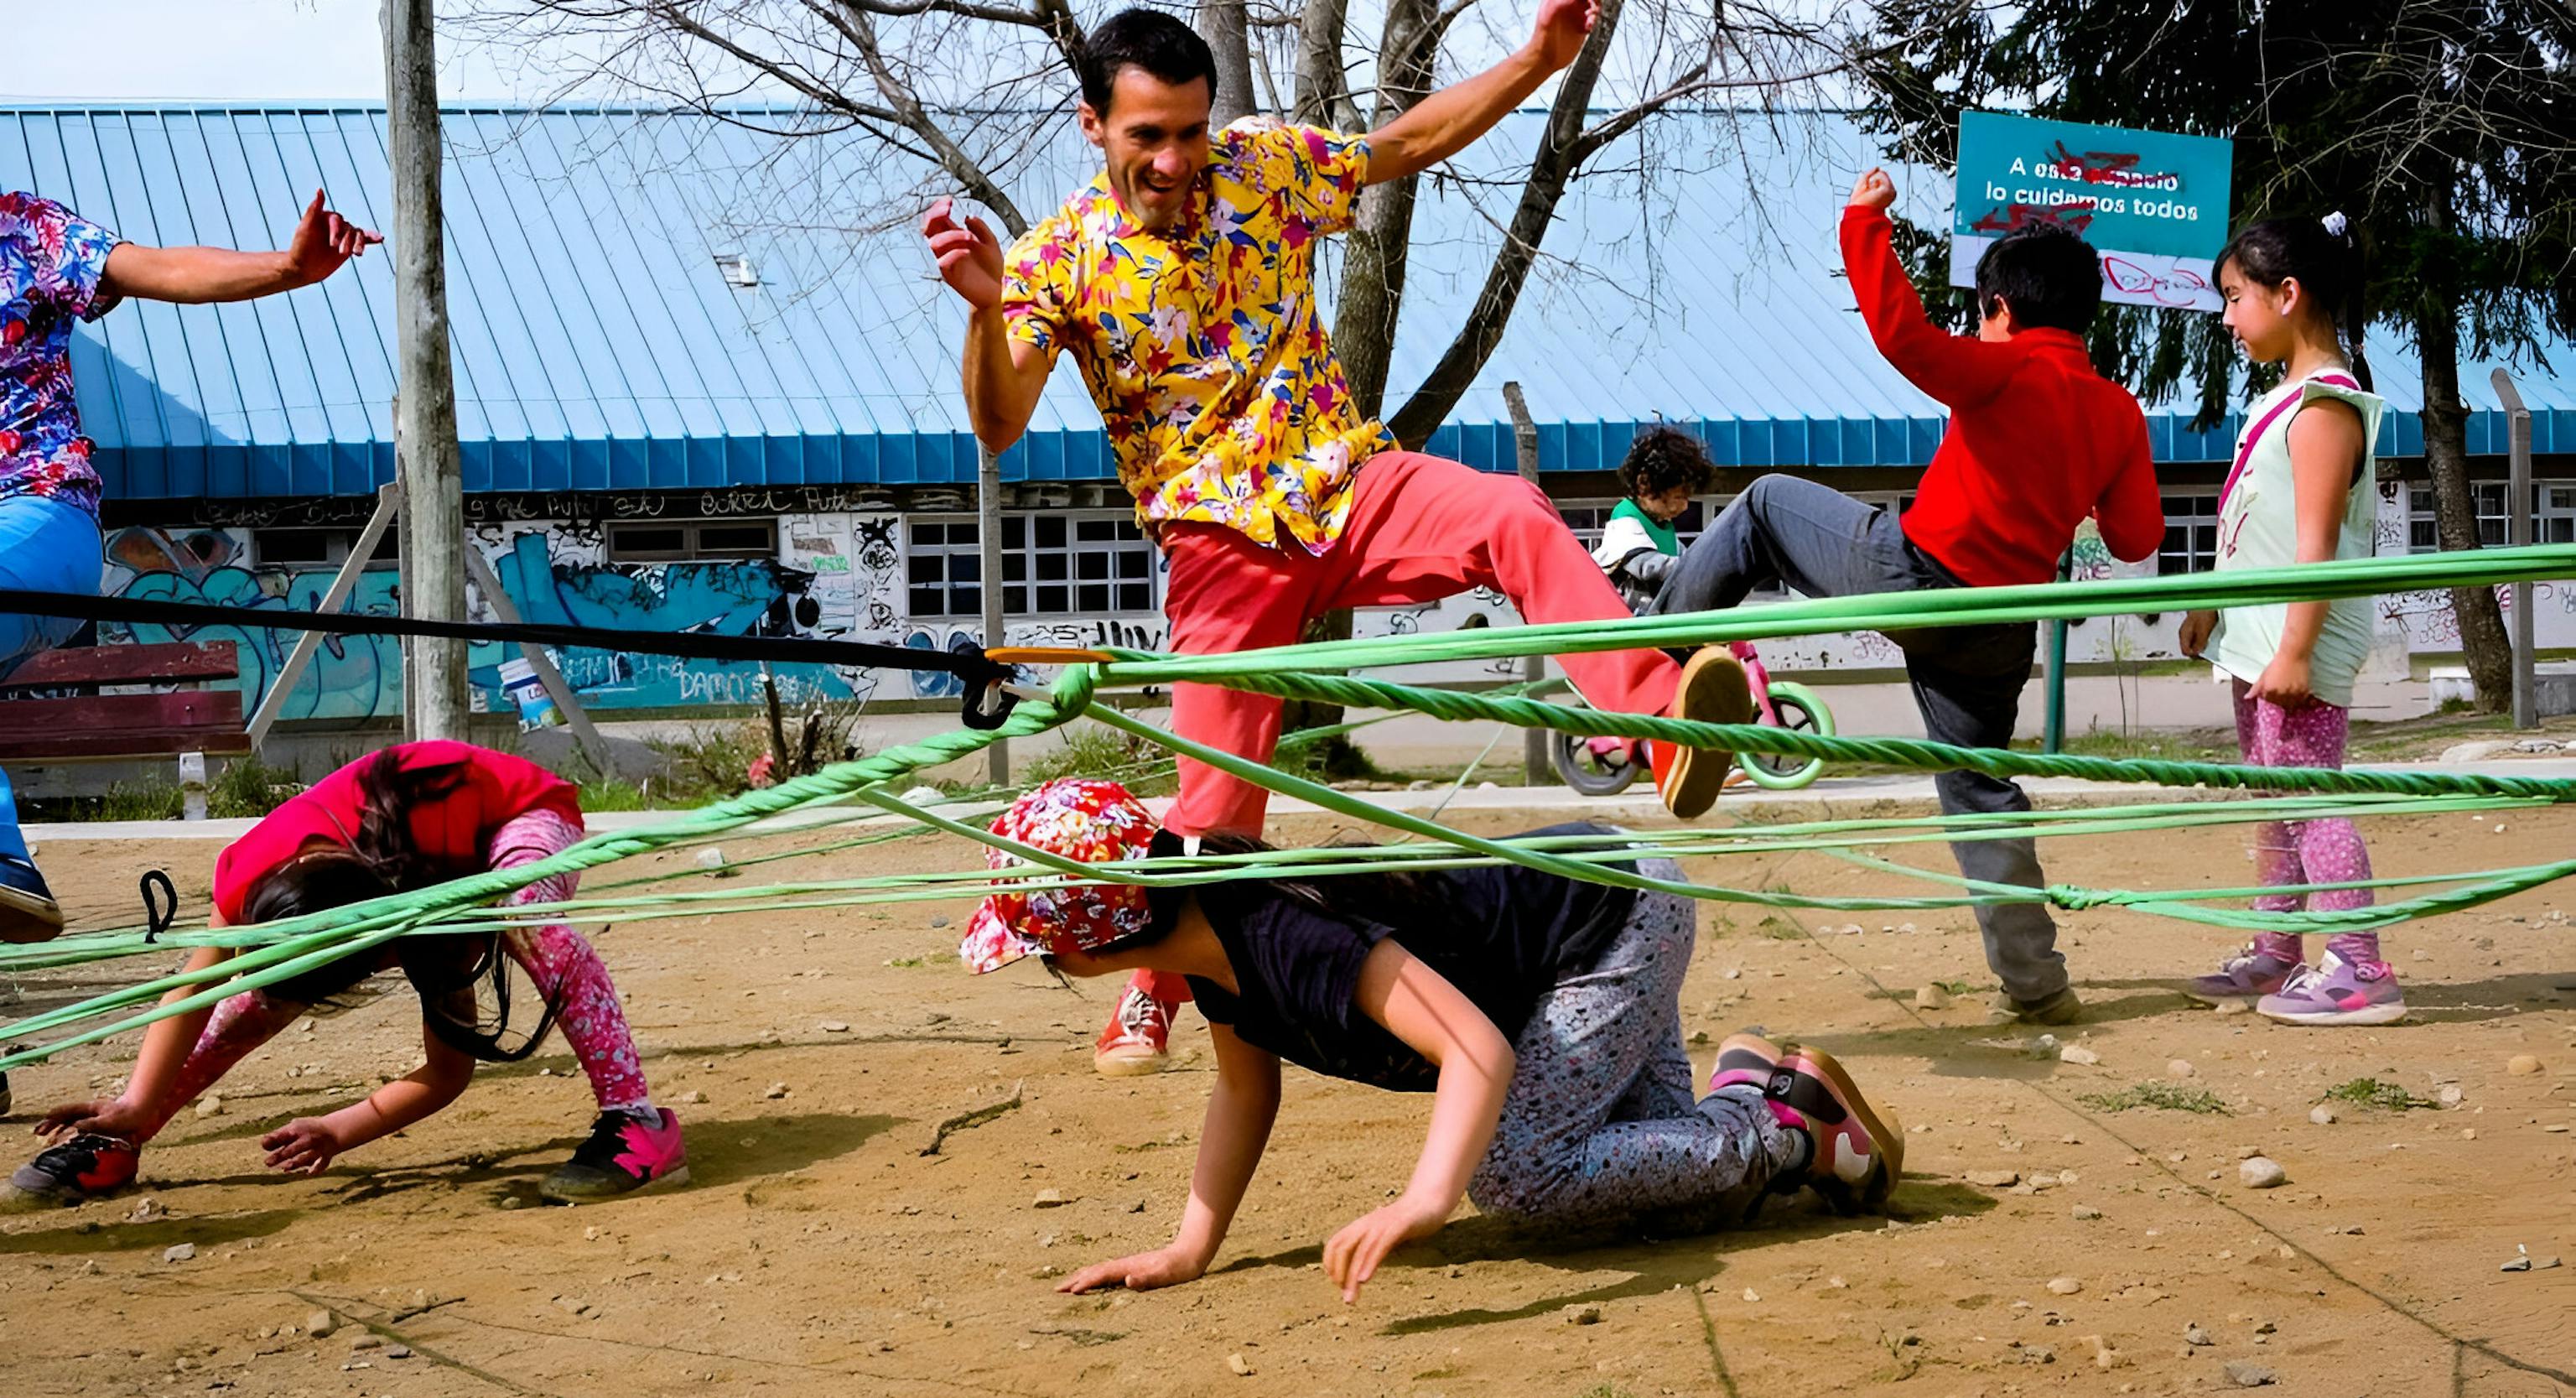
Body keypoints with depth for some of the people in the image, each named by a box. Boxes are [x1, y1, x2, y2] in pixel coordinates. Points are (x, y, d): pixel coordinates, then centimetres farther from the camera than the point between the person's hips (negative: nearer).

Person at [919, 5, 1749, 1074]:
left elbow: (1412, 140, 11)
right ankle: (1151, 992, 22)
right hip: (1222, 540, -1)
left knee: (1515, 518, -29)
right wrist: (986, 308, -35)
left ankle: (1665, 721, -43)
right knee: (1214, 798, -2)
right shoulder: (1057, 257, -6)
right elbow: (999, 430, -16)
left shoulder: (1265, 167, 1)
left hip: (1351, 487, 2)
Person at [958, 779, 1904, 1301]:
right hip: (1563, 897, 9)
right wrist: (1190, 1249, -10)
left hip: (1619, 915, -9)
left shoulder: (1290, 941, -38)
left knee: (1514, 1173, -20)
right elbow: (1245, 1090, 1)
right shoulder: (1206, 926, -11)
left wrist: (1424, 1203, -62)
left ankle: (1789, 1135, -4)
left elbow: (1481, 1050, -47)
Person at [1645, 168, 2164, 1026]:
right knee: (1978, 784, 18)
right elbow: (2137, 539, 9)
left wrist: (1866, 222, -15)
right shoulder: (2118, 414, 7)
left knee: (1765, 507, 16)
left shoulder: (2005, 373, -9)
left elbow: (1901, 332, -25)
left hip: (1914, 571, -5)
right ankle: (2034, 980, 14)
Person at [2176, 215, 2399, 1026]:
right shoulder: (2287, 398, 15)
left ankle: (2360, 971, -10)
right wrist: (2211, 606, 25)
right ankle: (2277, 956, 25)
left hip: (2298, 644, -10)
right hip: (2257, 637, 10)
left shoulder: (2324, 404, -16)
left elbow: (2316, 541, -21)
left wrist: (2295, 650, -25)